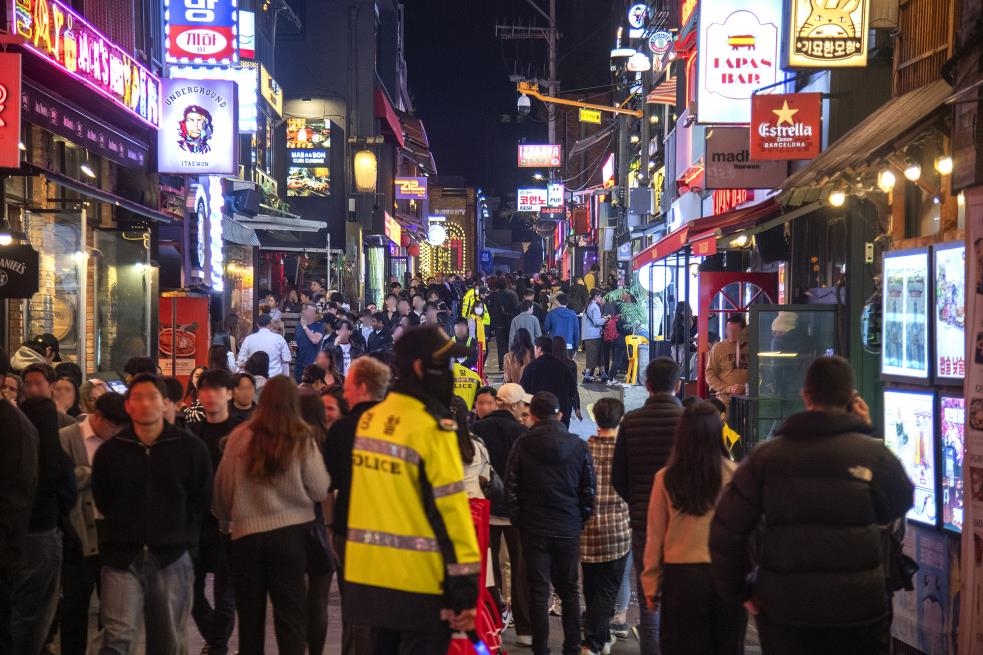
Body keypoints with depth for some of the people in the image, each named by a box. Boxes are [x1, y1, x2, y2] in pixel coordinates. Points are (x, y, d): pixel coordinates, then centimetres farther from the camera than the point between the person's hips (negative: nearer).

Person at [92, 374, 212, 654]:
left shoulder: (191, 448, 1)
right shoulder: (109, 450, 4)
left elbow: (201, 499, 8)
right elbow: (101, 500, 14)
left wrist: (182, 535, 3)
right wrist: (125, 530, 9)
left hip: (172, 557, 1)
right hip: (122, 556, 0)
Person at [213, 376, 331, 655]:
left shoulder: (239, 437, -3)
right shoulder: (301, 439, -5)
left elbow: (222, 488, 6)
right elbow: (320, 490, -2)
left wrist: (225, 522, 23)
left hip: (246, 533, 1)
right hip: (290, 533, -1)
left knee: (250, 615, 13)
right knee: (291, 615, 4)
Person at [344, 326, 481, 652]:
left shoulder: (368, 421, 9)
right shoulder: (432, 427, -15)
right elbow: (449, 509, -17)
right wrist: (464, 587, -15)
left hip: (368, 576, 8)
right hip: (419, 583, -7)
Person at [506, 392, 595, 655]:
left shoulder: (522, 445, -7)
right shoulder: (578, 446, -2)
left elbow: (512, 489, -5)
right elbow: (589, 489, 1)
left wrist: (519, 522, 7)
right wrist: (581, 521, 12)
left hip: (534, 529, -1)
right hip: (569, 529, 2)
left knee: (539, 592, 4)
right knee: (569, 590, 14)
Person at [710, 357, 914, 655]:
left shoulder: (766, 456, -3)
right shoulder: (873, 454, -7)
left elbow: (726, 530, -5)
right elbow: (899, 506, 13)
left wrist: (738, 591, 8)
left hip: (783, 610, 1)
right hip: (859, 611, -1)